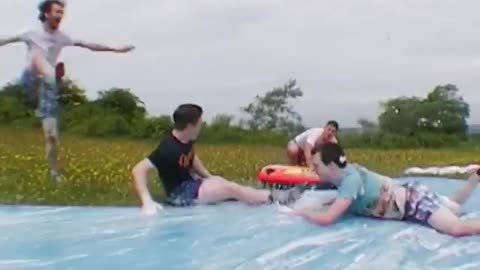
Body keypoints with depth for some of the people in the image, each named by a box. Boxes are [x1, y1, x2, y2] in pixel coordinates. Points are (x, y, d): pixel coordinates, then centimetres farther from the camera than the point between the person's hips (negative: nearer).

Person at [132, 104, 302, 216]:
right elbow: (139, 170, -34)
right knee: (231, 189, -13)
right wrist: (147, 202, -44)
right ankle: (274, 198, -5)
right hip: (180, 194, -9)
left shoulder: (186, 141, -2)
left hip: (192, 184, 9)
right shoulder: (169, 149, -29)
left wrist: (209, 177, 7)